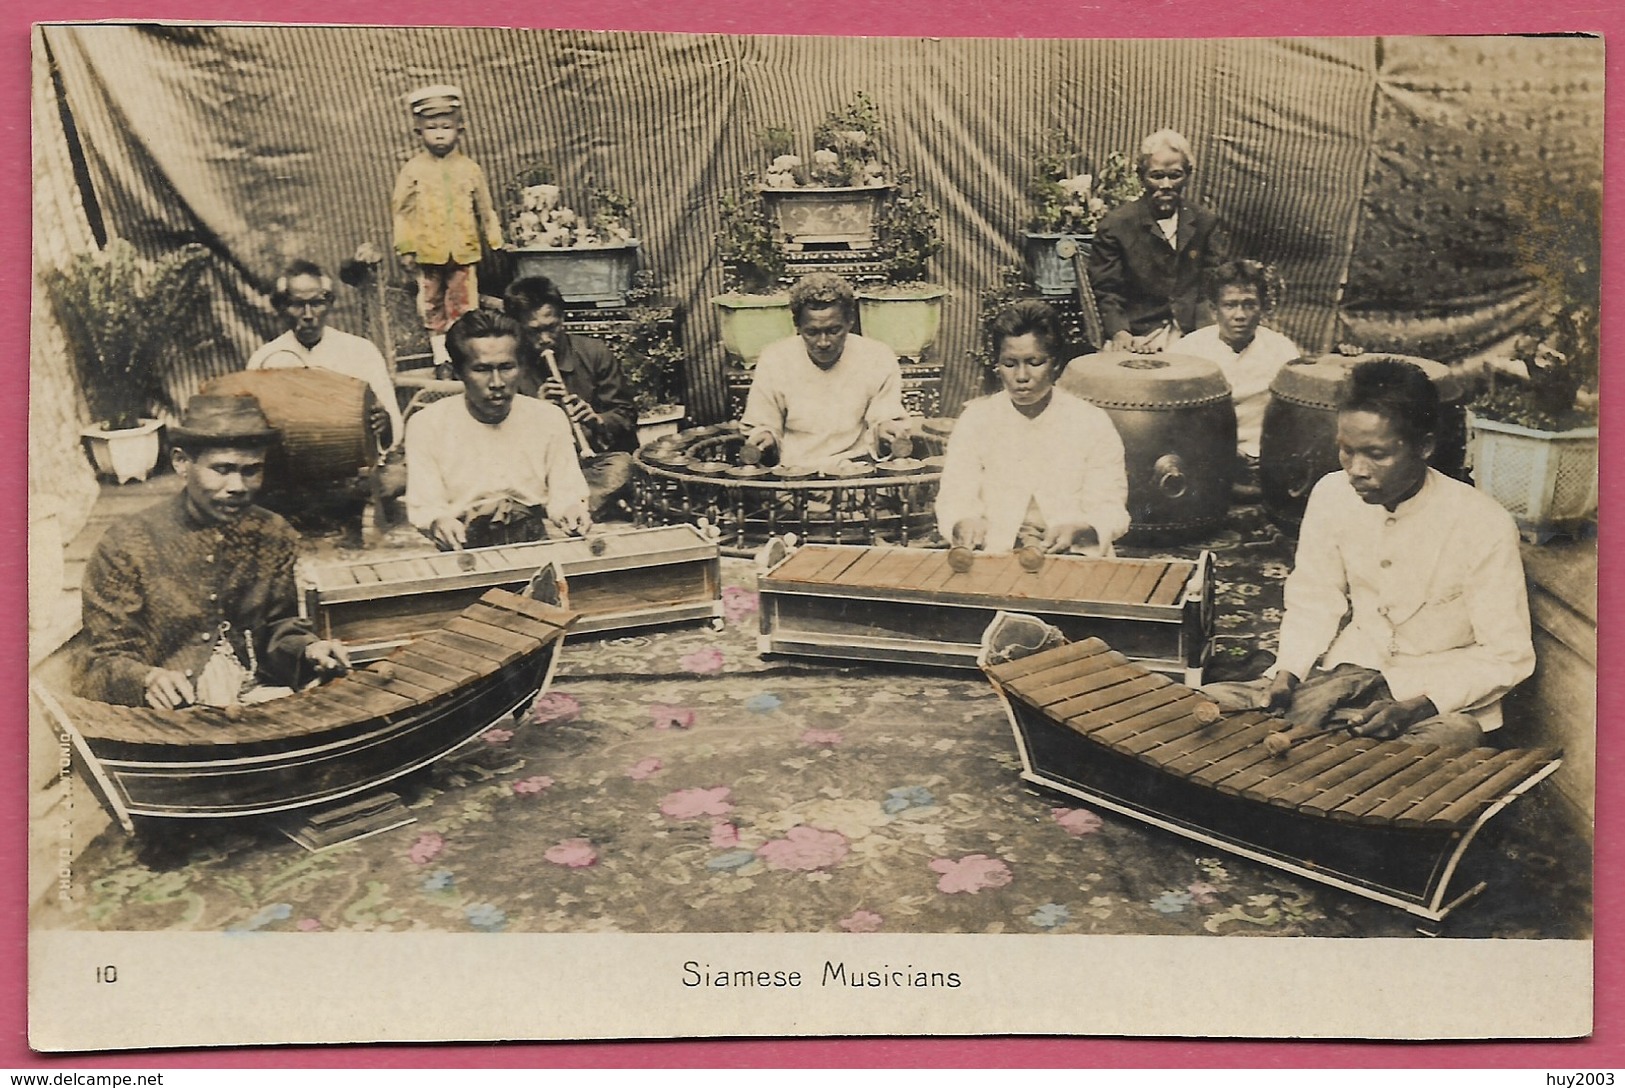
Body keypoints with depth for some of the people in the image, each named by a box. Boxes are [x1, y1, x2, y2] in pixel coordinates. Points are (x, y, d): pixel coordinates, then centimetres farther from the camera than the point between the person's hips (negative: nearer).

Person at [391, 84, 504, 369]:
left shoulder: (470, 169, 3)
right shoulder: (412, 170, 0)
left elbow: (485, 209, 9)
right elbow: (402, 211, 1)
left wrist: (495, 243, 8)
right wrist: (405, 249, -3)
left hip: (464, 251, 0)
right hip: (428, 252, 0)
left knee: (464, 303, 2)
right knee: (432, 303, 8)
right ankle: (440, 354, 19)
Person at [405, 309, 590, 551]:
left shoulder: (550, 418, 6)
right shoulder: (426, 425, 0)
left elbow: (564, 493, 8)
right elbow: (424, 506, 0)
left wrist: (570, 511, -16)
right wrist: (438, 522, -24)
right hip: (463, 551, 1)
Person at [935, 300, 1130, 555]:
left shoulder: (1093, 423, 7)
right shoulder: (975, 419, 9)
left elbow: (1109, 509, 2)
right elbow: (954, 500, 2)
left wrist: (1078, 530, -21)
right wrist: (965, 524, -23)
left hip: (1074, 558, 0)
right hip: (993, 556, 1)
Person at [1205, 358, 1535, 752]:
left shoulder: (1483, 525, -20)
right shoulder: (1331, 495, -9)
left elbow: (1507, 657, -13)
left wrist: (1417, 706, -26)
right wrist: (1287, 673, -12)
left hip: (1445, 695, -3)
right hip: (1349, 671, 4)